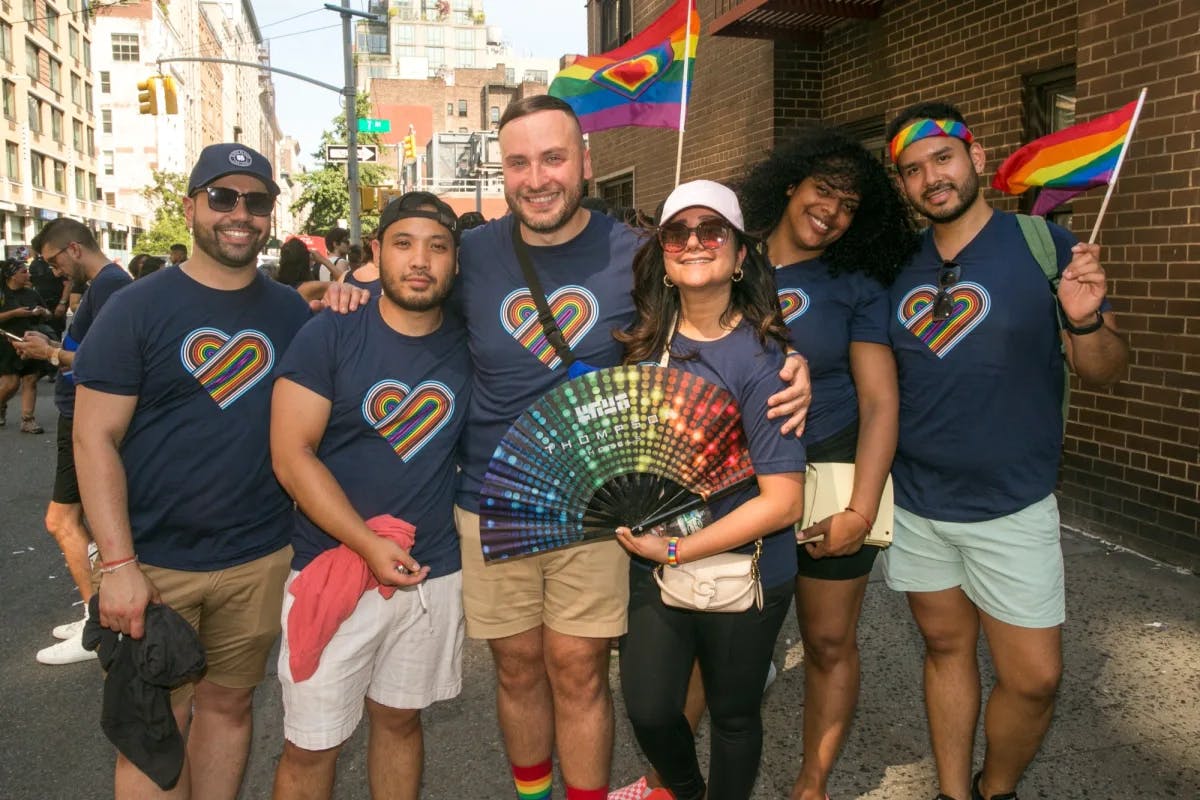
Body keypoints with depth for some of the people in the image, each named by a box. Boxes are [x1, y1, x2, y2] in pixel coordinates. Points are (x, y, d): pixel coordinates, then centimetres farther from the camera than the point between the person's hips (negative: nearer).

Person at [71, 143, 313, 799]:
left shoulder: (293, 312, 5)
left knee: (228, 703, 15)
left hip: (261, 558, 3)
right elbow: (94, 437, -7)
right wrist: (118, 564, -14)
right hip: (154, 564, -2)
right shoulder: (137, 308, -4)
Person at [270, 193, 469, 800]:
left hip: (434, 572, 3)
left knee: (400, 720, 18)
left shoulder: (467, 345, 1)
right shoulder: (329, 335, -9)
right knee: (310, 746, 7)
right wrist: (369, 545, -18)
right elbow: (291, 455, -12)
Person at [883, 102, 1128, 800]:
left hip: (1012, 508, -2)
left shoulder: (1044, 245, -7)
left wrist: (1085, 321, -26)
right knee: (947, 647, 15)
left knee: (1034, 678, 2)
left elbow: (1105, 372, -5)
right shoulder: (899, 264, 3)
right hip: (915, 505, 3)